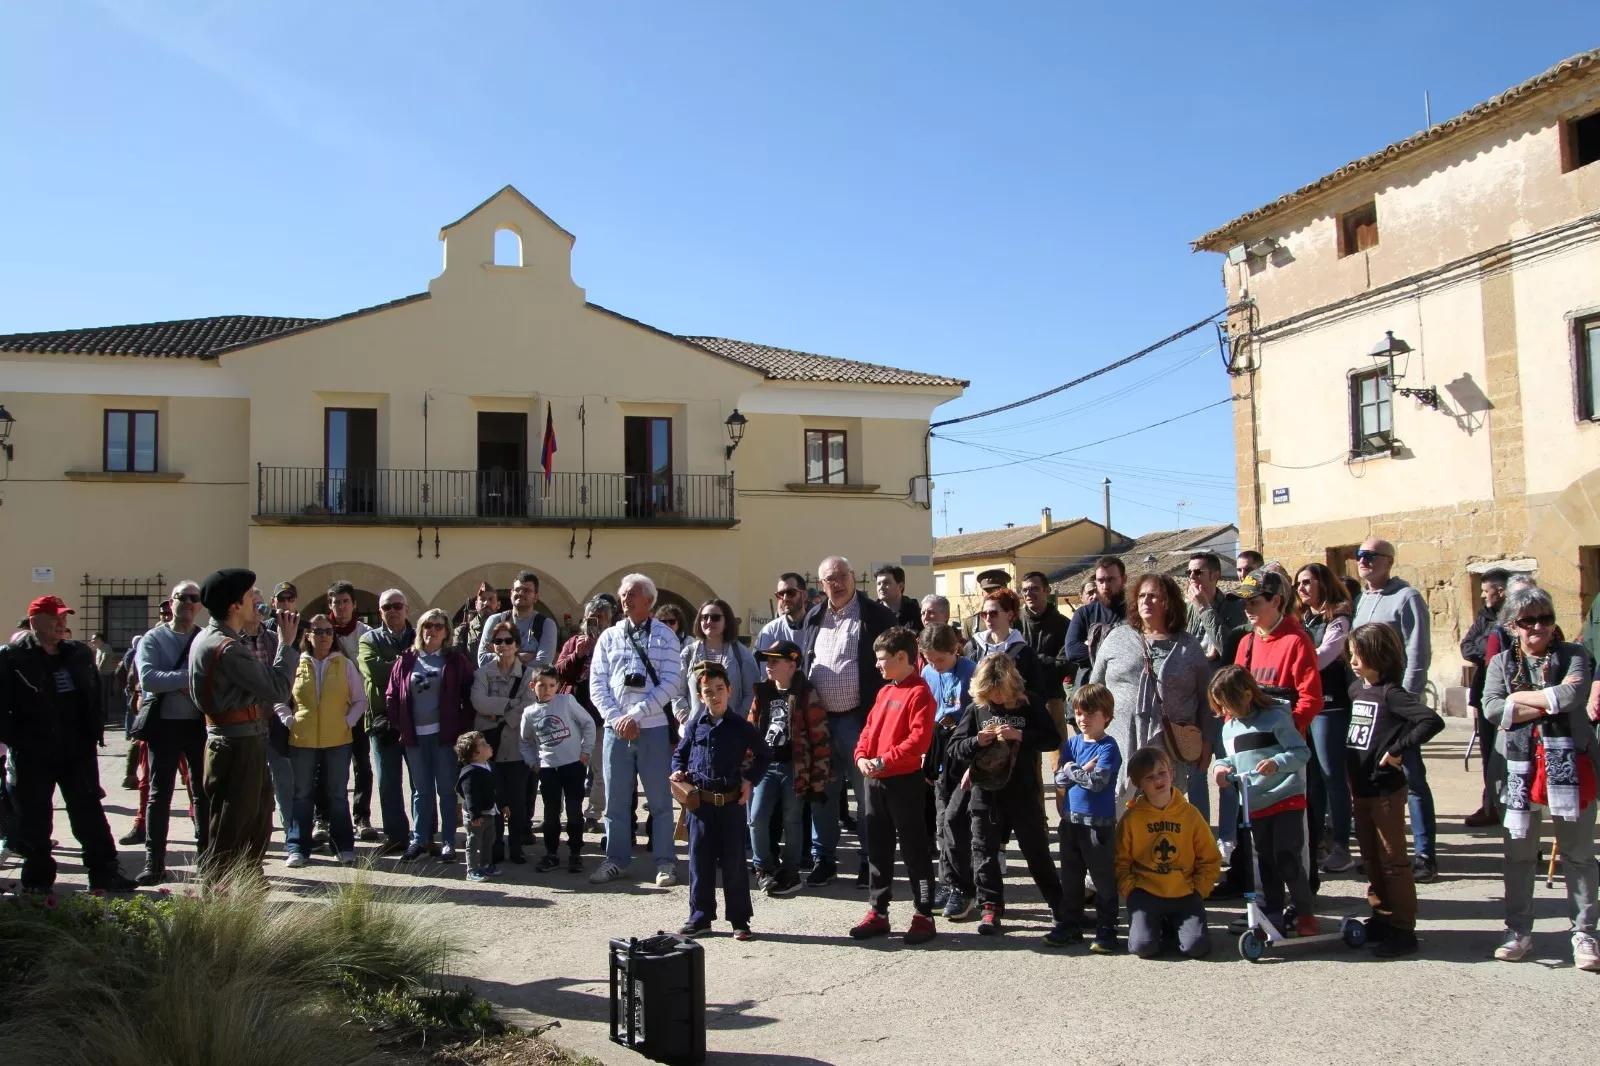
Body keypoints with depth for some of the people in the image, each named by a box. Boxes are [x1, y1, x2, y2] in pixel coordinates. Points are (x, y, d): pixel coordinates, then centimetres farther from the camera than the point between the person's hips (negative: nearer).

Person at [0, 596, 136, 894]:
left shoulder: (79, 654, 10)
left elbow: (94, 695, 15)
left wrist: (95, 730, 8)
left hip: (78, 750, 4)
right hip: (32, 754, -4)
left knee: (89, 812, 6)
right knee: (34, 817, 6)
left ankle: (104, 872, 11)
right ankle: (38, 878, 18)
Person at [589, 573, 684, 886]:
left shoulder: (665, 636, 2)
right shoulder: (609, 637, 11)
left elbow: (671, 683, -7)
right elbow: (597, 684, 7)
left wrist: (635, 715, -13)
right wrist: (616, 718, -8)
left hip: (653, 728, -3)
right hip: (616, 728, 3)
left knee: (660, 799, 2)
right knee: (615, 799, 7)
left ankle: (664, 863, 10)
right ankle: (616, 860, 17)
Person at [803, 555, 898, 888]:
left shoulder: (876, 615, -5)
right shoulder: (813, 617, 12)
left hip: (858, 719, -5)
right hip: (820, 719, 5)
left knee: (868, 792, 3)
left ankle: (871, 860, 13)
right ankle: (823, 858, 22)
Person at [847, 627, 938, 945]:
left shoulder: (919, 692, -12)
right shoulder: (883, 692, 14)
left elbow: (919, 738, -20)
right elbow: (869, 729, 16)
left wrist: (884, 761, -23)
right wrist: (861, 757, -3)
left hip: (904, 781, -8)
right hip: (874, 781, 8)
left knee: (914, 849, 0)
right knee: (877, 849, 13)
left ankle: (924, 916, 7)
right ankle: (878, 913, 21)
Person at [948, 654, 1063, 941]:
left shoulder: (1030, 704, -4)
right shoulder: (976, 708, 1)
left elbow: (1054, 740, -6)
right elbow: (954, 746, 4)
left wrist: (1021, 735, -19)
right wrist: (976, 741, -16)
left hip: (1023, 793, -2)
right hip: (986, 792, 2)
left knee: (1037, 853, 3)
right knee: (984, 852, 8)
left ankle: (1062, 912, 12)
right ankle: (992, 907, 22)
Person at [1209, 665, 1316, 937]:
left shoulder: (1275, 718, -11)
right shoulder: (1229, 727, 10)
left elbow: (1302, 752, -13)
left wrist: (1277, 763, -29)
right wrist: (1222, 766, -1)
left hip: (1286, 799, -7)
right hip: (1253, 805, 7)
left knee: (1287, 859, -8)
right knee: (1263, 863, 10)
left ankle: (1306, 914, 7)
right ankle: (1272, 916, 20)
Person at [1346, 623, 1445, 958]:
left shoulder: (1390, 693, -16)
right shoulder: (1356, 688, 8)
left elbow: (1432, 720, -29)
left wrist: (1397, 749, -23)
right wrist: (1349, 770, 11)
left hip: (1385, 790, -8)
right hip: (1361, 788, 8)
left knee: (1393, 860, 0)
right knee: (1371, 858, 17)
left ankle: (1403, 928, 7)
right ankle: (1382, 917, 28)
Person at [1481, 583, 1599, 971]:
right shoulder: (1501, 663, 9)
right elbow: (1491, 708, -8)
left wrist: (1521, 698, -9)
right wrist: (1550, 701, -13)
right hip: (1520, 768, 2)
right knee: (1518, 854, 6)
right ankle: (1519, 931, 16)